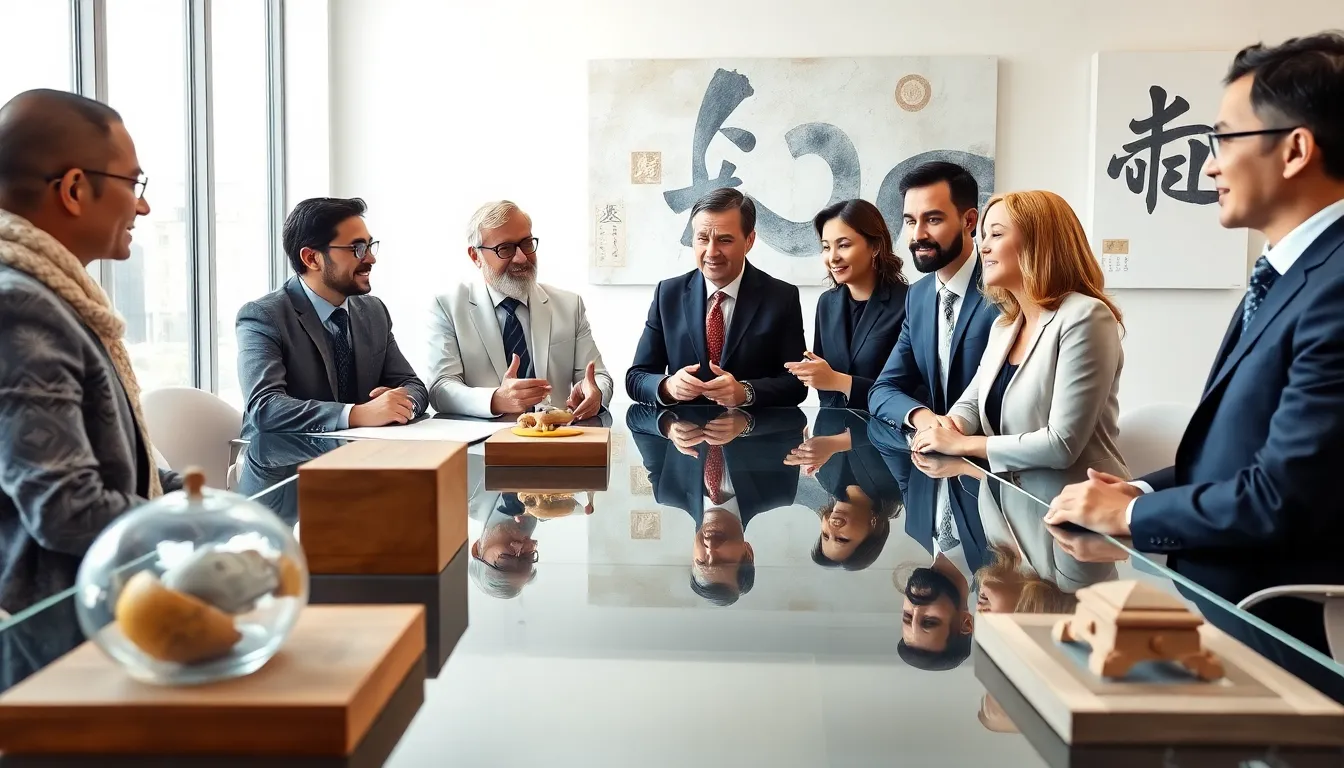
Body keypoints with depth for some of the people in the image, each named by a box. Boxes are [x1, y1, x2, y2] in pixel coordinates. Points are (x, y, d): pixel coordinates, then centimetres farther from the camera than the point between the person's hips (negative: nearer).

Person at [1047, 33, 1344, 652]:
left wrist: (1130, 514, -11)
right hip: (1215, 593, 8)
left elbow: (1285, 495, -25)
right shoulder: (1289, 269, 11)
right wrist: (1145, 492, 0)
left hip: (1271, 622, -8)